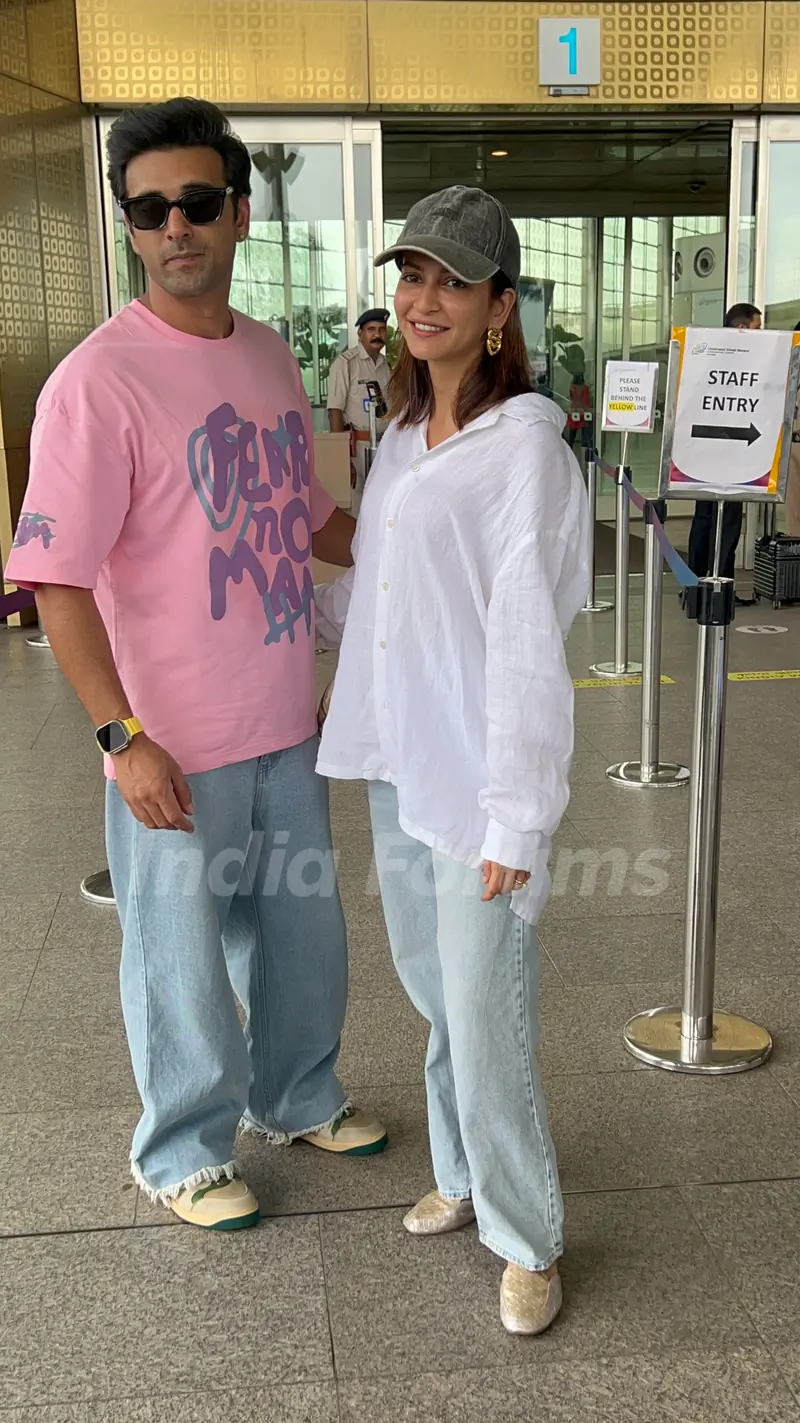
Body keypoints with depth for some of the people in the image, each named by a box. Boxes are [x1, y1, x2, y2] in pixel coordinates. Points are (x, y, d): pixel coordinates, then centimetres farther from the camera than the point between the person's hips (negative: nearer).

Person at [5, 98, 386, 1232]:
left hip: (286, 724, 7)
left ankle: (295, 1096, 47)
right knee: (181, 954, 11)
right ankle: (183, 1150, 35)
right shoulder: (97, 381, -16)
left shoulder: (270, 357, 6)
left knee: (301, 927, 22)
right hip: (176, 748, -6)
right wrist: (124, 738, -22)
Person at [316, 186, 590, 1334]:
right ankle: (465, 1175, 40)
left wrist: (514, 817, -17)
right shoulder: (403, 437, 10)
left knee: (485, 1023, 1)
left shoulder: (525, 445, -13)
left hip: (480, 784, -7)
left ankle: (526, 1240, 23)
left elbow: (529, 644, -16)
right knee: (436, 998, 19)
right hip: (398, 767, 7)